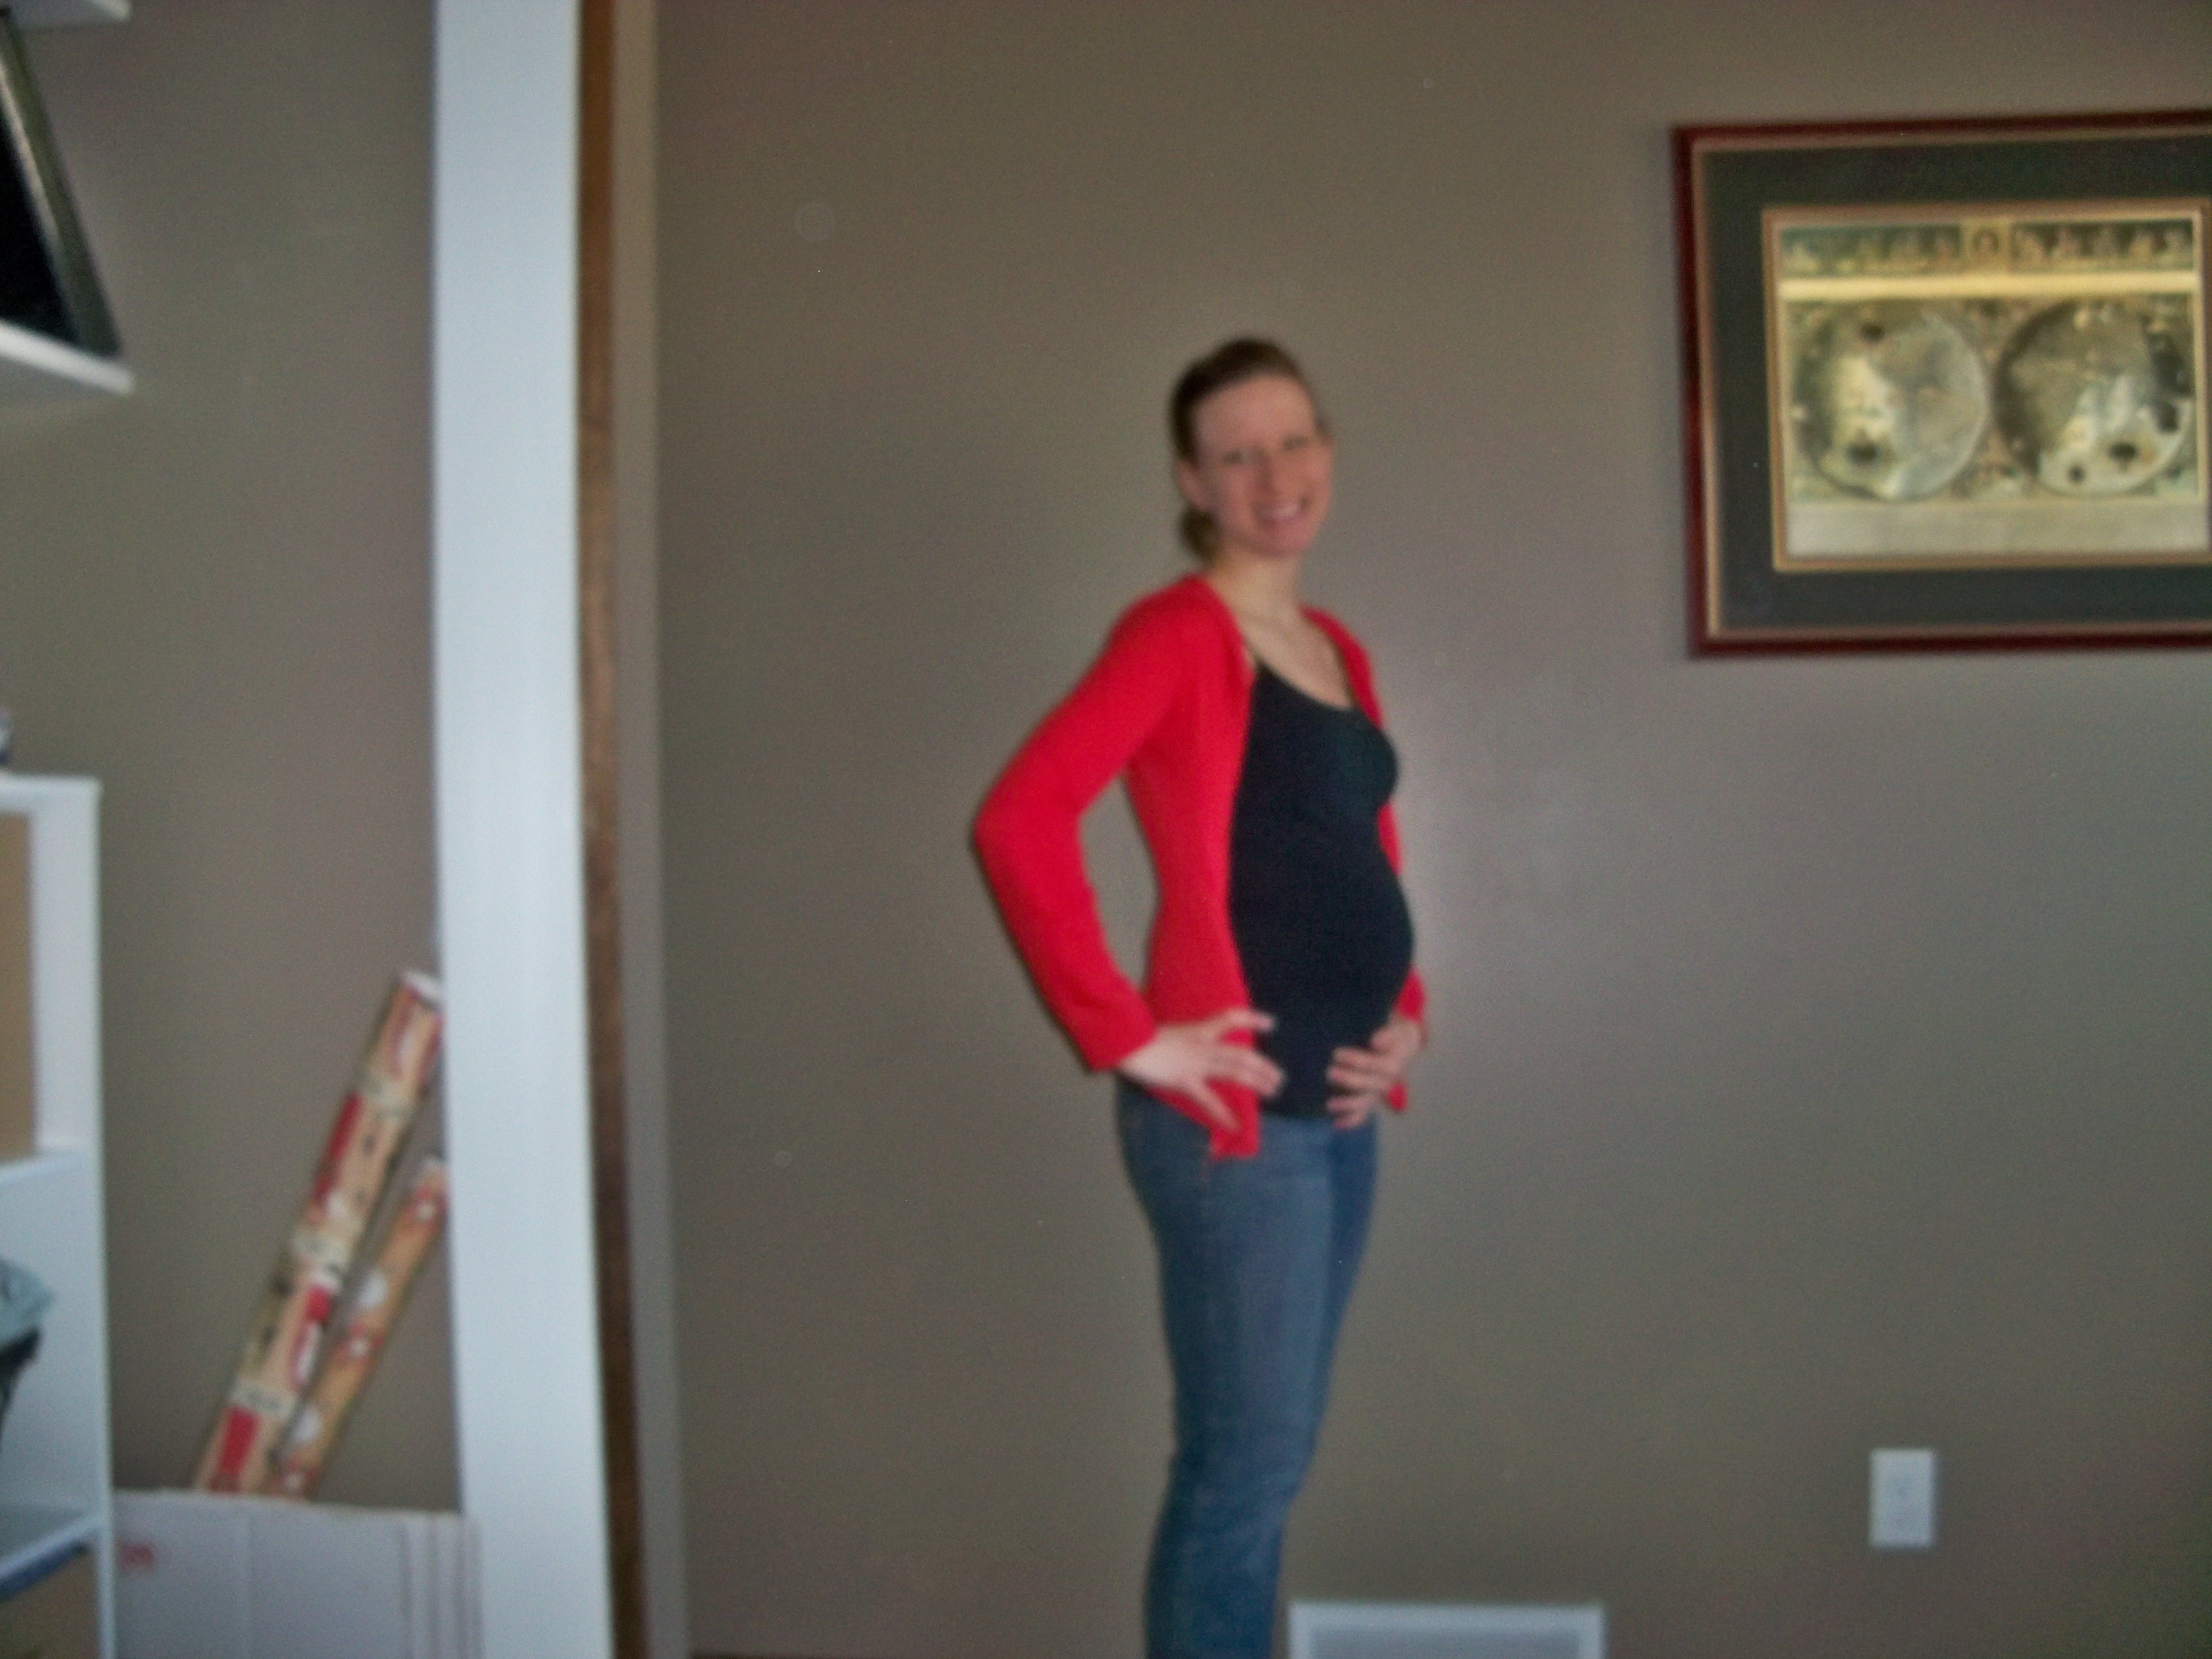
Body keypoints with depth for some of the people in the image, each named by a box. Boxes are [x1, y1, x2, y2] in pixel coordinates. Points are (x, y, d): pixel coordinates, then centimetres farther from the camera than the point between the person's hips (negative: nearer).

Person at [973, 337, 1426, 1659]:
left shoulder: (1340, 653, 14)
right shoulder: (1177, 634, -11)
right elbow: (1020, 822, -23)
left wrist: (1406, 1013, 8)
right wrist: (1125, 1037, -20)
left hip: (1339, 1114, 8)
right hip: (1232, 1118, -8)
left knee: (1267, 1461, 17)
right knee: (1244, 1467, 1)